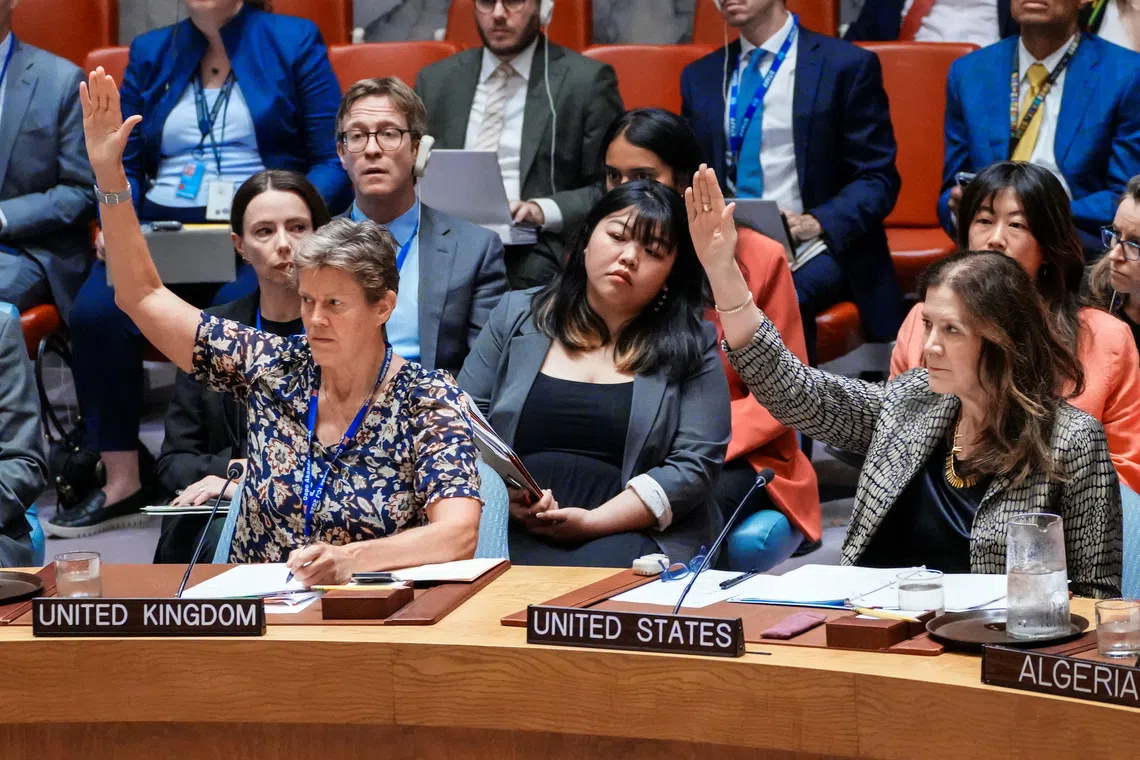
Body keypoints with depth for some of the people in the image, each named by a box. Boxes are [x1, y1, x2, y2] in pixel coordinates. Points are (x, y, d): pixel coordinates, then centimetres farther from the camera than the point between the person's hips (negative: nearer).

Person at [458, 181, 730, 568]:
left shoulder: (693, 345, 9)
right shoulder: (516, 316, 16)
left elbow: (695, 464, -1)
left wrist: (593, 522, -13)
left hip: (626, 533, -1)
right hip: (515, 531, 1)